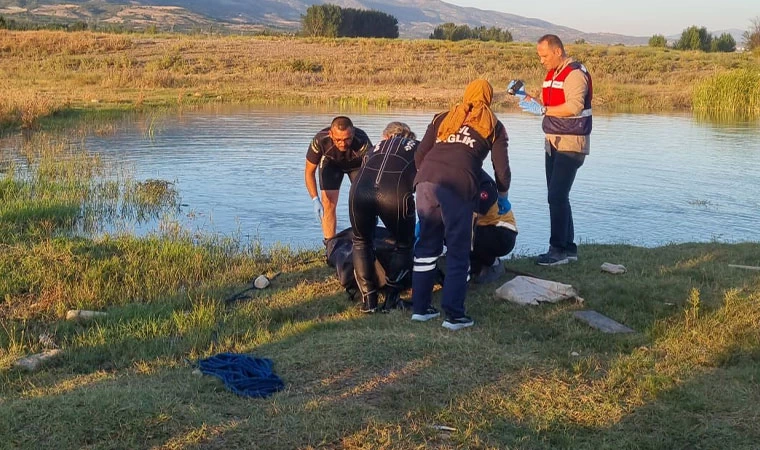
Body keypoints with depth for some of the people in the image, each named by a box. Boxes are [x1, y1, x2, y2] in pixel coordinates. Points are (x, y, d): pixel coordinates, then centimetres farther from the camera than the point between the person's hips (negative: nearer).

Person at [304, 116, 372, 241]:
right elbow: (309, 171, -25)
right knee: (329, 202, -12)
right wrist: (315, 200, -36)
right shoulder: (320, 140, -38)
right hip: (331, 163, 1)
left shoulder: (362, 143, -43)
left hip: (357, 164, 0)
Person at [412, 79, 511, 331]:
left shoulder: (443, 118, 29)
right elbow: (501, 168, 16)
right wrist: (502, 195, 33)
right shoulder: (493, 126, 20)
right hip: (458, 184, -4)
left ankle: (420, 308, 21)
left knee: (427, 244, 15)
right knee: (458, 251, 4)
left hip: (425, 180, 4)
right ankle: (454, 314, 2)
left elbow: (419, 155, 23)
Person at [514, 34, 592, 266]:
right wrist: (526, 97, 0)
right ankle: (568, 248, 16)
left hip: (571, 143, -9)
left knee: (557, 196, -12)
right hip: (553, 142, 9)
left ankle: (559, 249, -7)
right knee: (556, 196, 10)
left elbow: (574, 106, -25)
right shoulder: (552, 74, 16)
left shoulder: (575, 73, -13)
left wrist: (542, 109, -24)